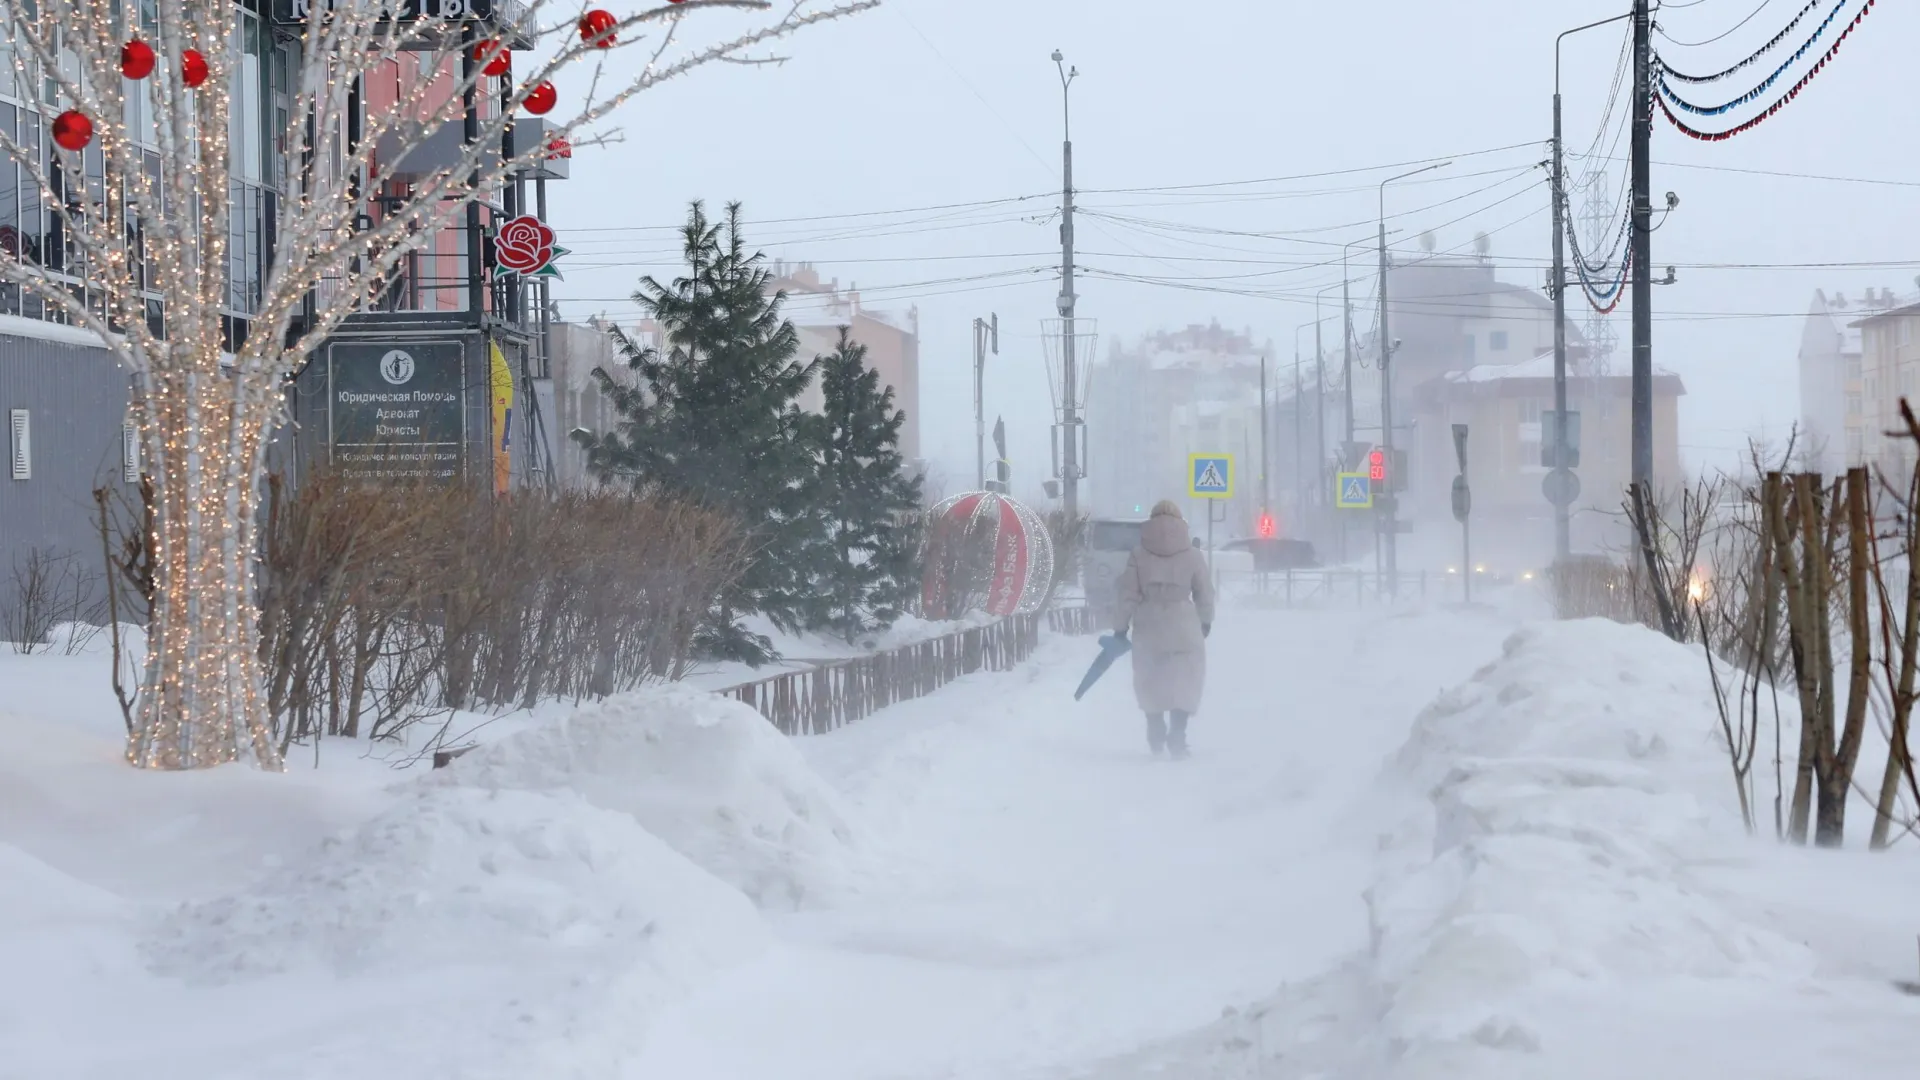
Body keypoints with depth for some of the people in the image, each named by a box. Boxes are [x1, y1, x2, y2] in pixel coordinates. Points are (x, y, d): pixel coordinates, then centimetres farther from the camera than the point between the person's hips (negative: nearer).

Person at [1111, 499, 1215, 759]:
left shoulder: (1139, 555, -2)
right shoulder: (1192, 555, -2)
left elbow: (1126, 594, -3)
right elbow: (1205, 592, 5)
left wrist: (1120, 626, 7)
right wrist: (1205, 620, 21)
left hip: (1148, 628, 1)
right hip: (1183, 628, -1)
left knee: (1150, 682, 16)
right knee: (1184, 682, 5)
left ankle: (1156, 735, 22)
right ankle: (1176, 736, -7)